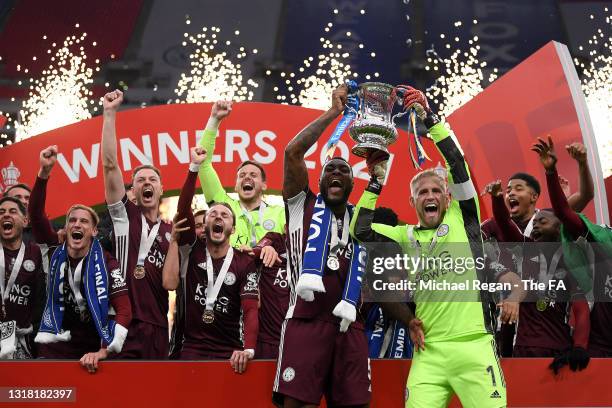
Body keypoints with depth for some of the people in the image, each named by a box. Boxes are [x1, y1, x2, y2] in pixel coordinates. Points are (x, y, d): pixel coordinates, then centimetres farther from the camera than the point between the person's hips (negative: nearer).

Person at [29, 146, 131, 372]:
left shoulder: (106, 262, -7)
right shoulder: (55, 252, 2)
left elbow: (124, 310, -14)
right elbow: (36, 213, -11)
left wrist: (104, 351, -25)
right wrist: (45, 171, -25)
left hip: (91, 352, -2)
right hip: (52, 349, 2)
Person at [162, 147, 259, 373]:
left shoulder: (244, 263, 0)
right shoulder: (195, 250, 5)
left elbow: (250, 309, -10)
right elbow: (183, 209, -8)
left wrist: (248, 350, -26)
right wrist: (195, 167, -16)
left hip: (229, 350, 0)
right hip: (193, 348, 1)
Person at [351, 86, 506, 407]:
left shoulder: (463, 219, 11)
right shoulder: (407, 236, 18)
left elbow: (457, 164, 2)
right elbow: (361, 231, 12)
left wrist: (428, 118, -2)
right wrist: (376, 182, 11)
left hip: (474, 345, -2)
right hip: (429, 351, 2)